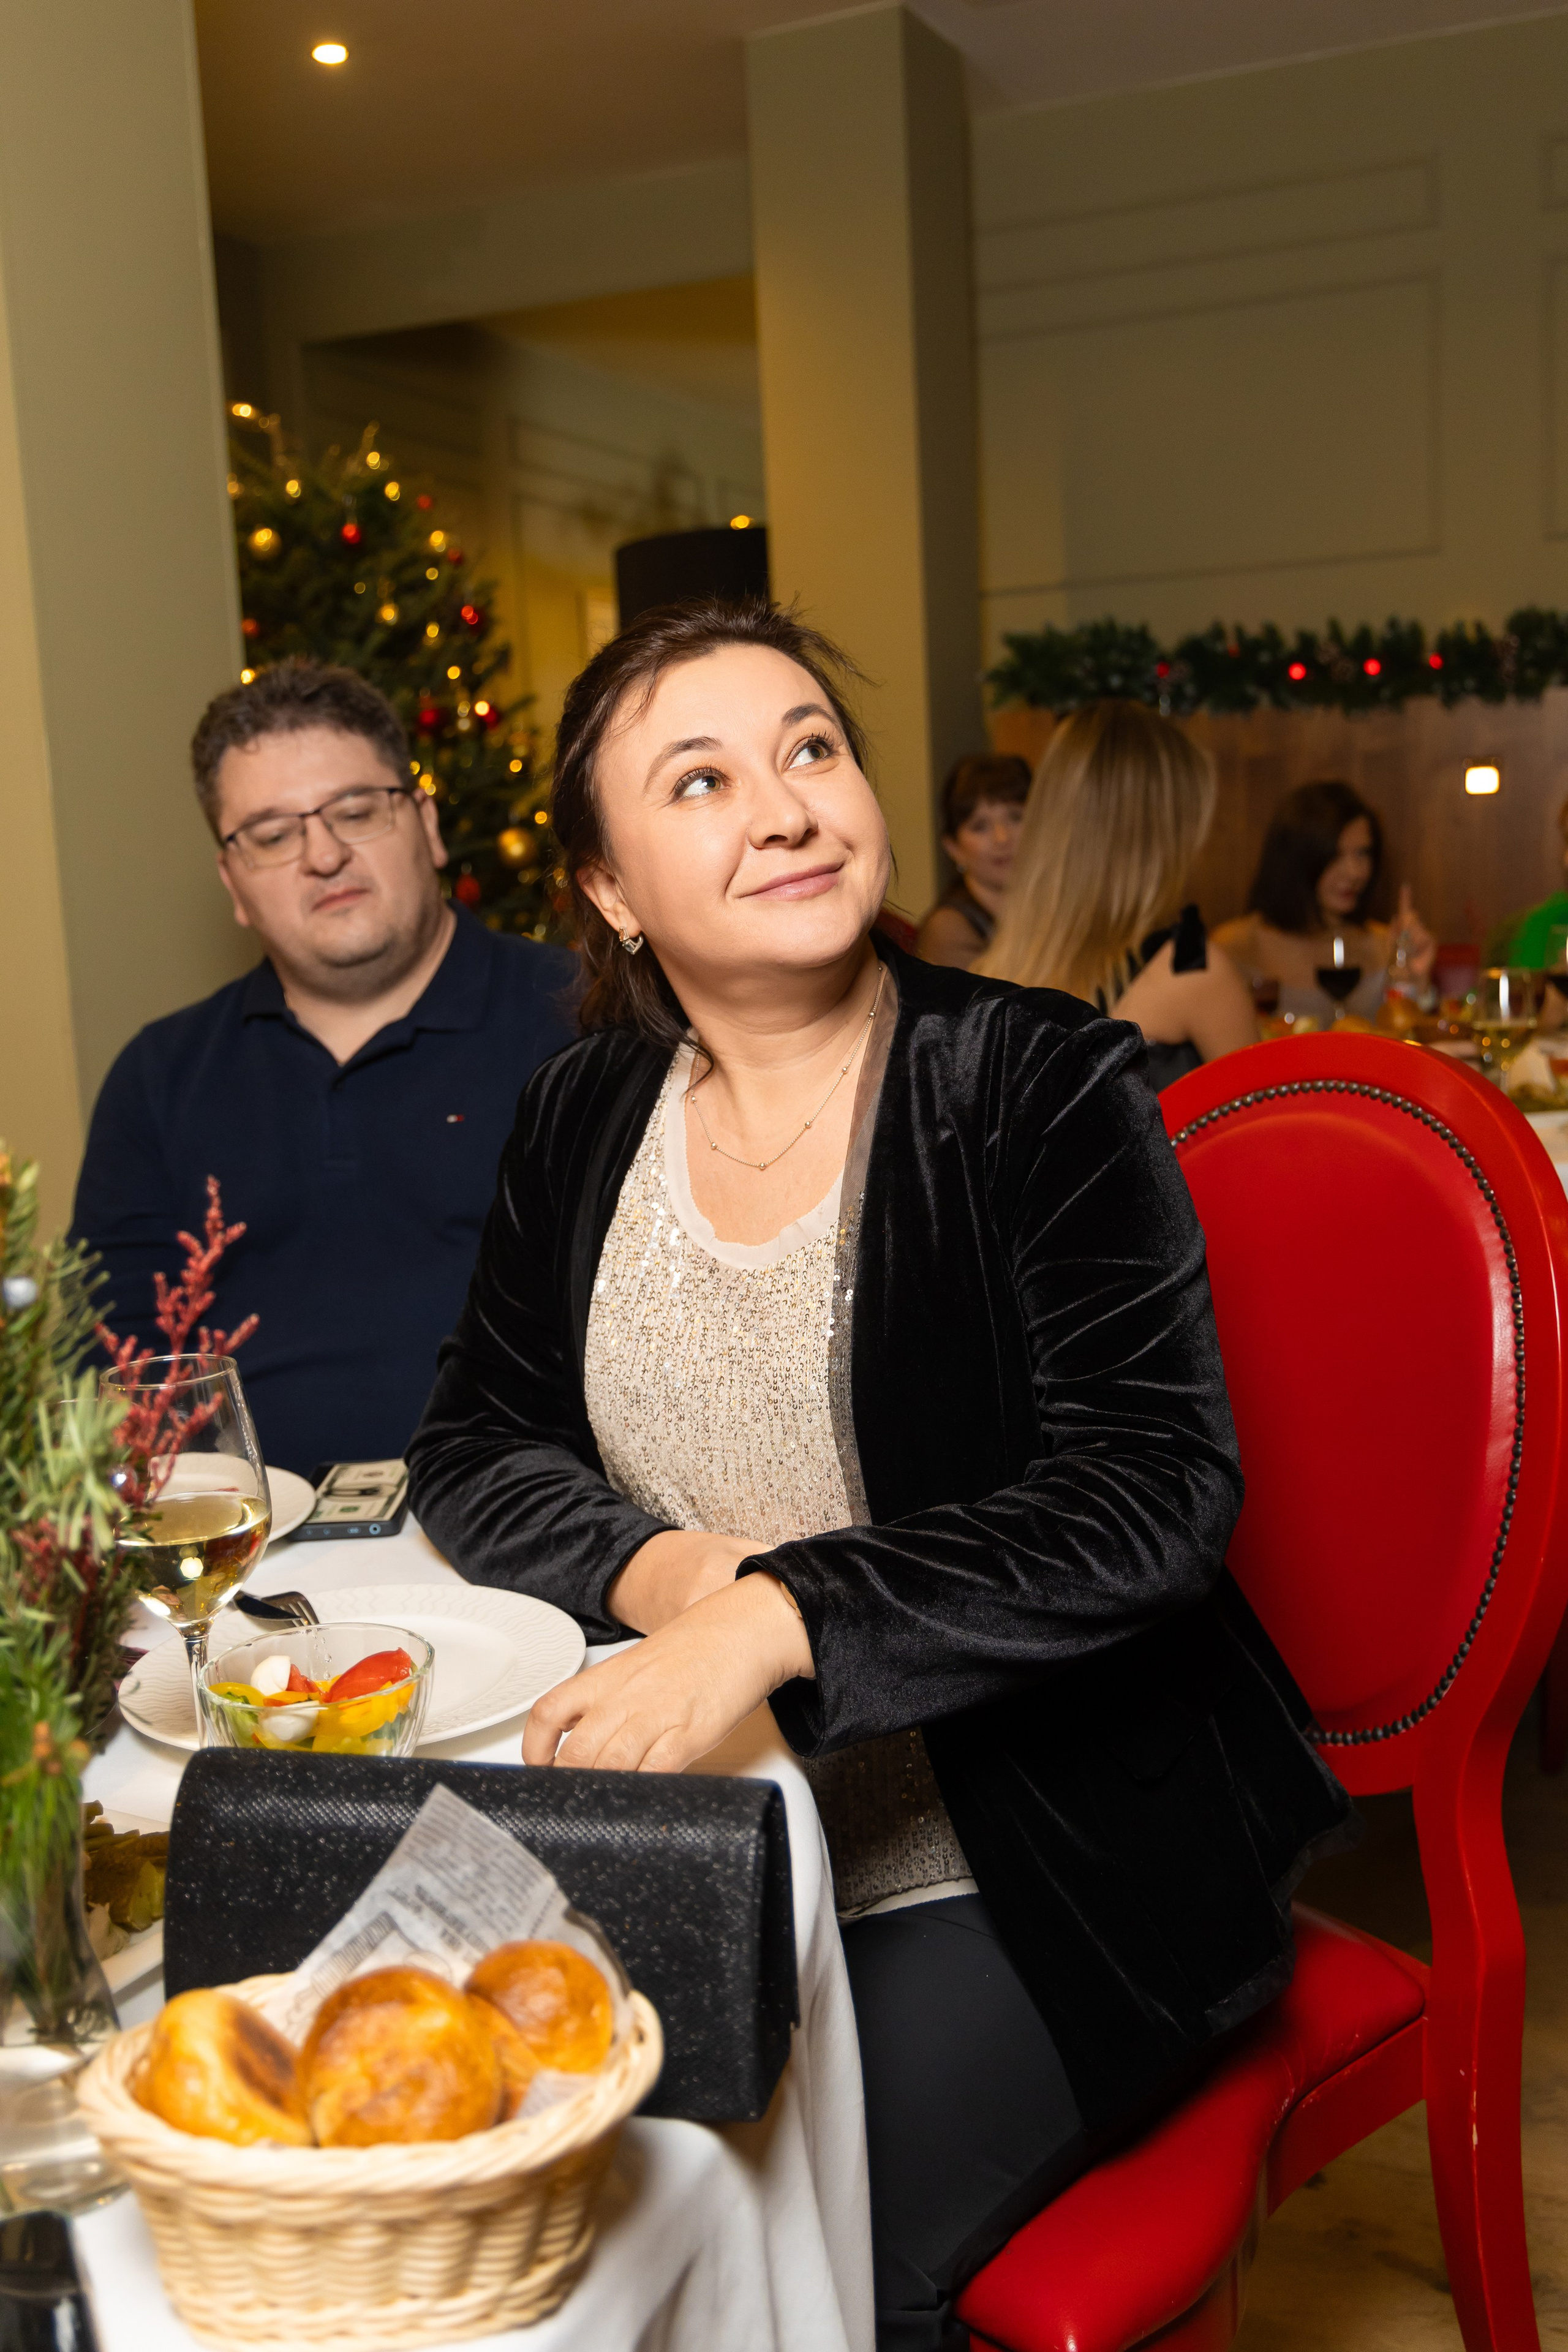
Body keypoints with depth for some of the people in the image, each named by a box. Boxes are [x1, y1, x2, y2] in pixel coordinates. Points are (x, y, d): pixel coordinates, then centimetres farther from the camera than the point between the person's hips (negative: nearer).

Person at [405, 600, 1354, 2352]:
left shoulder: (1039, 1086, -11)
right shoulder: (584, 1116, 4)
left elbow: (1149, 1490, -19)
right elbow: (473, 1443, 7)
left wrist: (775, 1615, -30)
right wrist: (650, 1567, -14)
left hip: (1032, 1876, -4)